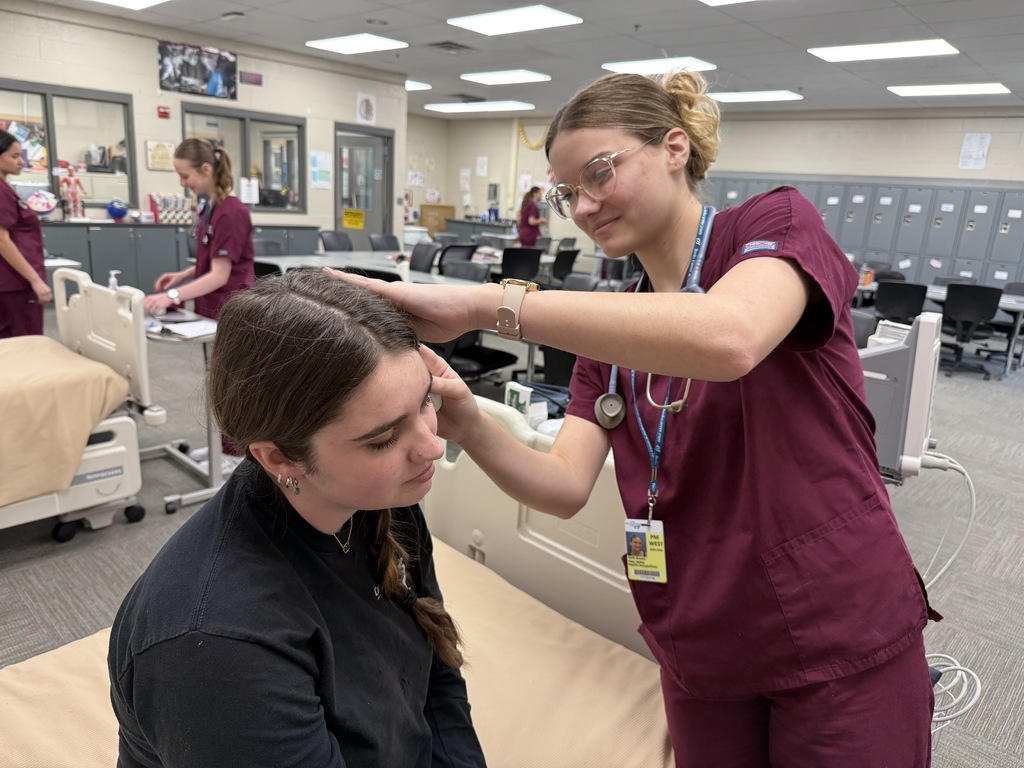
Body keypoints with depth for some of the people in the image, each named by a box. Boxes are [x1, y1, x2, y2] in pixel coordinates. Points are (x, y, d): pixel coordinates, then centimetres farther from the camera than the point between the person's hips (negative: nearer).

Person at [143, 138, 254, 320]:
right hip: (209, 308, 8)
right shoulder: (208, 207, 8)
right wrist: (183, 275, 5)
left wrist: (172, 296, -27)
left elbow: (220, 275, -21)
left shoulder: (231, 212, -19)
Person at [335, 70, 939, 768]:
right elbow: (565, 487, -8)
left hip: (842, 640, -4)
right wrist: (469, 426, -26)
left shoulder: (777, 224, -10)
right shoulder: (612, 325, 5)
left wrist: (488, 304, -36)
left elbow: (729, 337, -35)